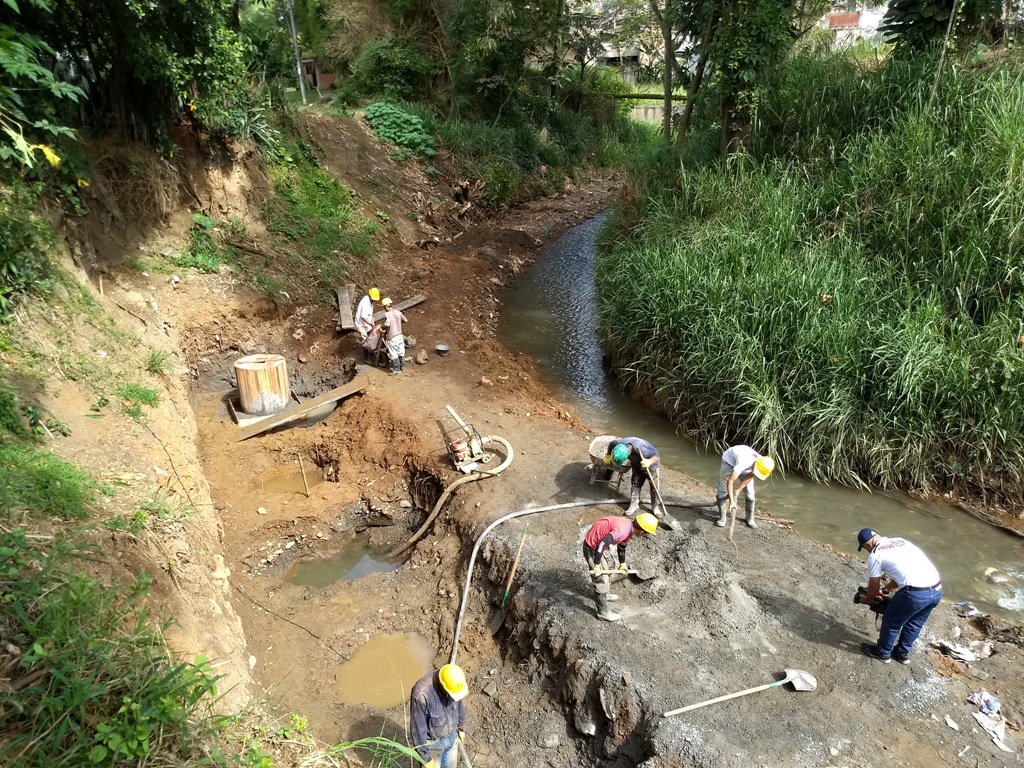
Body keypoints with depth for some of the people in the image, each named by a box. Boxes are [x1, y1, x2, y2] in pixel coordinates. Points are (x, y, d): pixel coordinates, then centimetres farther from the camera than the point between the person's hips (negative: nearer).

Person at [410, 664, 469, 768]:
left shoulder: (451, 680, -21)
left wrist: (461, 727, 14)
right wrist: (425, 757, -16)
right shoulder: (421, 694, -39)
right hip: (432, 743, -5)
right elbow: (418, 728, -26)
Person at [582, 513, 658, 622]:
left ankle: (606, 595, 51)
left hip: (601, 544, 10)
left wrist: (622, 563, 30)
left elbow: (622, 546, 17)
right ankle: (603, 612, 13)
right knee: (601, 580, -3)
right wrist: (597, 566, -27)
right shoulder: (622, 531, -33)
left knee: (609, 568, 29)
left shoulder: (629, 526, -3)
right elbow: (601, 544, -36)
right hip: (593, 546, -10)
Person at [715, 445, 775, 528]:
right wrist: (731, 501, -43)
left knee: (749, 493, 1)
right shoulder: (743, 463, -46)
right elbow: (730, 481, -44)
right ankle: (722, 517, 8)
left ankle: (750, 518, 17)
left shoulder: (763, 464, -28)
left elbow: (749, 476, -11)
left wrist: (738, 489, -12)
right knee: (722, 490, -5)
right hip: (729, 460, -4)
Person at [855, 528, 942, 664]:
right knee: (914, 623, 29)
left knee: (891, 622, 18)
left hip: (914, 593, -7)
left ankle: (882, 653, 36)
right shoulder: (900, 541, 22)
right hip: (937, 590, 7)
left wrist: (866, 600, 30)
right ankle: (903, 653, 46)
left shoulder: (875, 555, 0)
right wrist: (886, 590, 44)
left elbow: (874, 587, 10)